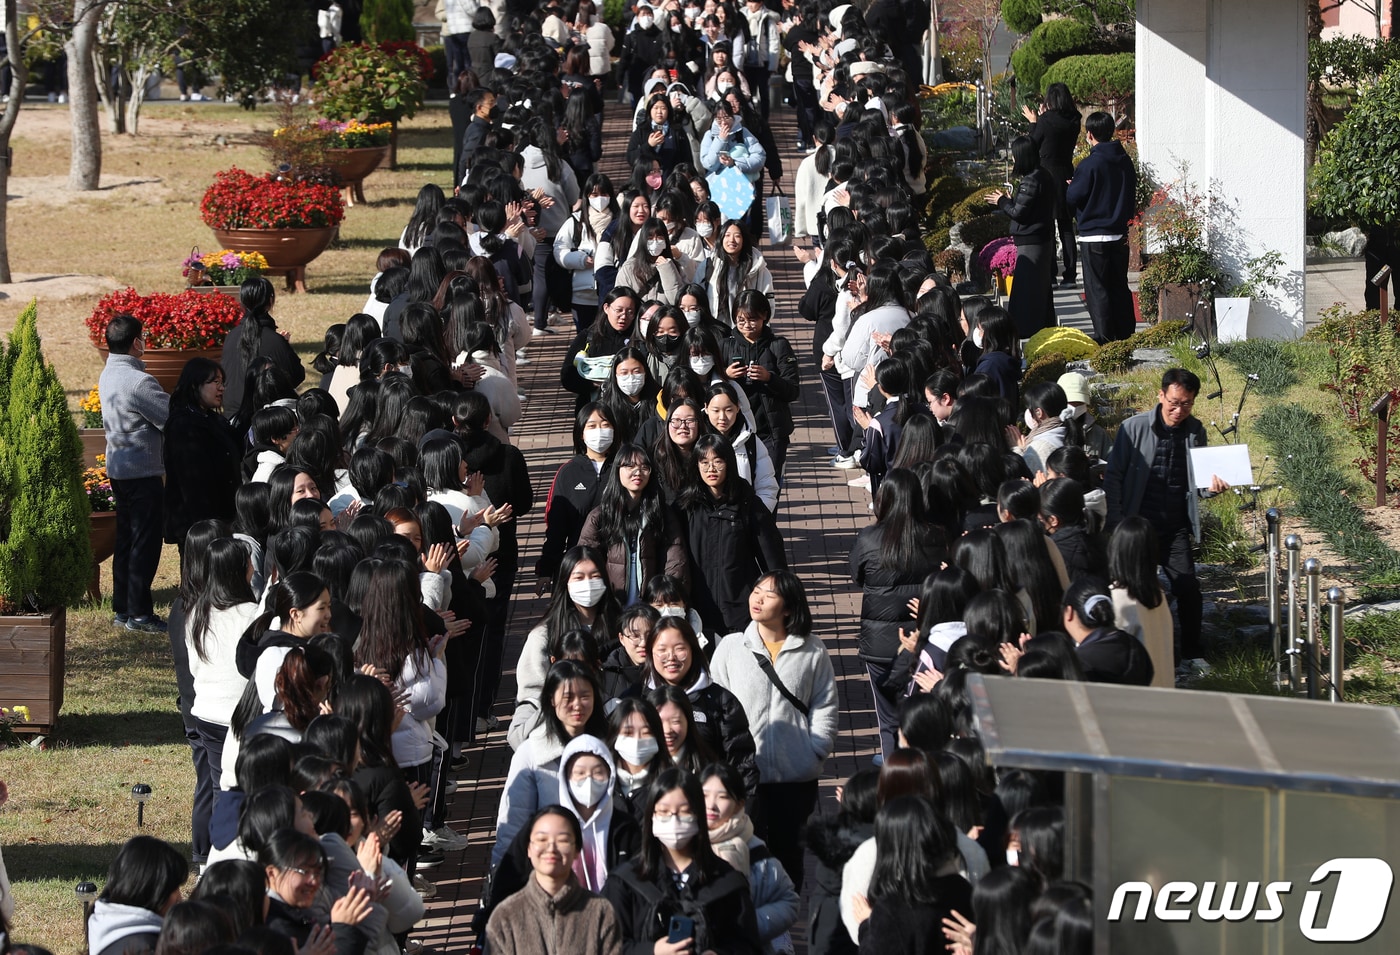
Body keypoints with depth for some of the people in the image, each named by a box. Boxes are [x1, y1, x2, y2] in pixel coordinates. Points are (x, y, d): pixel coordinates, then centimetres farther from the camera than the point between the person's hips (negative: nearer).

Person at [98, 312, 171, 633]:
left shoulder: (108, 375, 8)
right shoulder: (138, 382, -22)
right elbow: (174, 419, -19)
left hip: (119, 468, 9)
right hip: (143, 471, -9)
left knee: (126, 540, 15)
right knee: (146, 543, -2)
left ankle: (122, 608, 21)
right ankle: (139, 612, 0)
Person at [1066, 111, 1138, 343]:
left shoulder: (1090, 164, -16)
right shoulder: (1125, 161, 6)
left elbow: (1072, 197, -11)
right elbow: (1132, 195, 14)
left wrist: (1069, 187, 10)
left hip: (1094, 237, -7)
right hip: (1120, 234, 7)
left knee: (1097, 289, -1)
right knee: (1120, 287, 13)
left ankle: (1104, 338, -2)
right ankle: (1125, 335, 16)